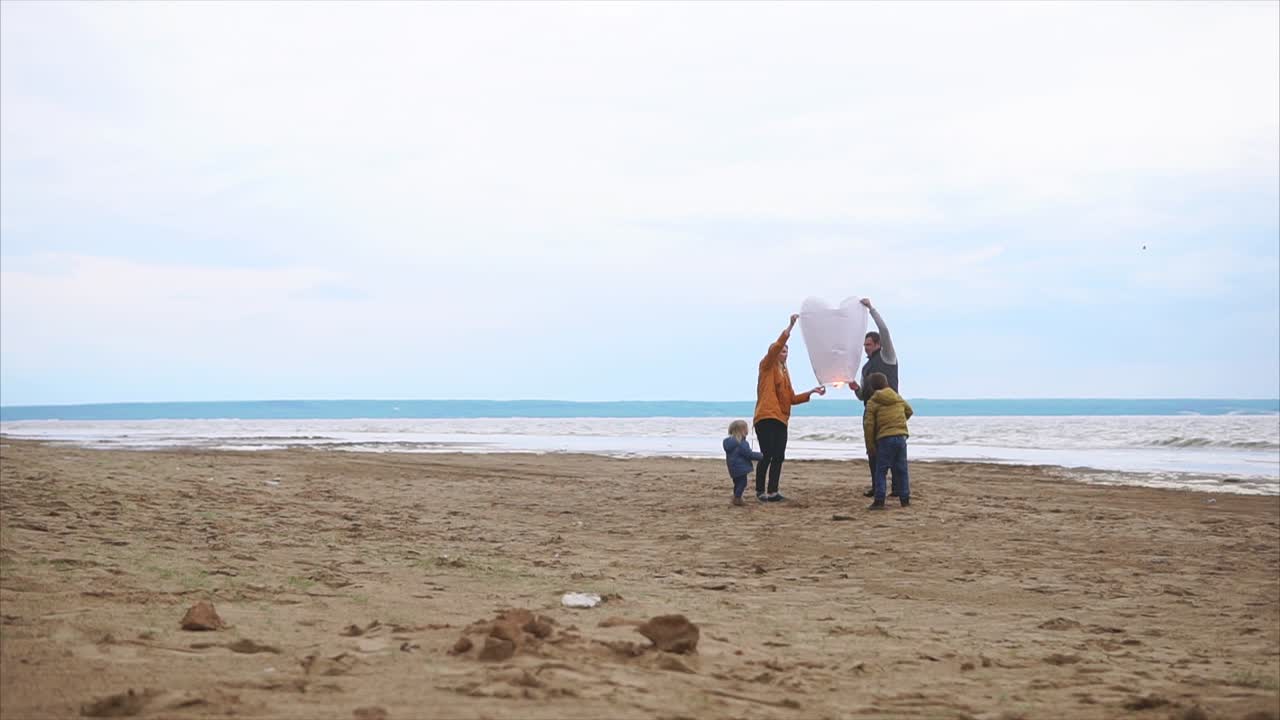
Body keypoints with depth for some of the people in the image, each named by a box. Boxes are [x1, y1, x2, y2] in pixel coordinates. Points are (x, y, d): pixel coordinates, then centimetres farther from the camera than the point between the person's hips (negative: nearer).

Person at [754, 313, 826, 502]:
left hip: (780, 420, 8)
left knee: (778, 457, 3)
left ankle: (773, 492, 6)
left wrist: (811, 392, 11)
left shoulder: (784, 373, 22)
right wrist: (790, 326, -17)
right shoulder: (767, 367, 2)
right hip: (766, 418, -8)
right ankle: (760, 492, -4)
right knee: (767, 455, -11)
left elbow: (792, 398, 19)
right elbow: (777, 346, -14)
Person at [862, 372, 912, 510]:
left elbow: (869, 425, -6)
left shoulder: (872, 402, -1)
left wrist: (870, 446, 0)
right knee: (901, 470, 12)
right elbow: (909, 411, 31)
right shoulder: (898, 398, 15)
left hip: (885, 439, -5)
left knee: (880, 471, -1)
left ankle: (879, 501, -7)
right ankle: (905, 499, 15)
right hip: (901, 436, 5)